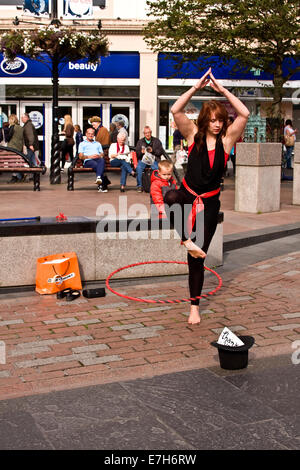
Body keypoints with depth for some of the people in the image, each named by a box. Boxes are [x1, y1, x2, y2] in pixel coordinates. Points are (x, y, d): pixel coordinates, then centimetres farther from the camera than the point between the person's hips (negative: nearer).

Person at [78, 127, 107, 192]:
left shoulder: (98, 144, 34)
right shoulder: (82, 144, 24)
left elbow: (102, 155, 22)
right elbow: (81, 156, 9)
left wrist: (99, 156, -4)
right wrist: (89, 156, -9)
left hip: (98, 159, 2)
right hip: (88, 161, -2)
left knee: (102, 160, -38)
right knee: (96, 165, -39)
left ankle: (98, 177, -60)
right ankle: (102, 185, -45)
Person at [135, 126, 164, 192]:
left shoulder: (156, 141, 14)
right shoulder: (140, 141, 17)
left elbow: (161, 151, 5)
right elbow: (137, 153, 13)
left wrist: (153, 151, -11)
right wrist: (141, 152, -10)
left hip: (153, 160, -1)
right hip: (143, 159, 1)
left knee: (156, 168, -35)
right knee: (138, 167, -32)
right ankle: (139, 186, -23)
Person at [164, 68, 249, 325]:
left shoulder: (227, 138, 0)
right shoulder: (194, 134, -1)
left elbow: (245, 114, -12)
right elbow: (176, 110, -13)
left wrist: (222, 89, -12)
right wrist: (197, 86, -14)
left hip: (209, 202, 1)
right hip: (187, 194, 0)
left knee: (197, 258, 4)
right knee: (171, 197, -41)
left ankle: (195, 306, 18)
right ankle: (186, 240, -22)